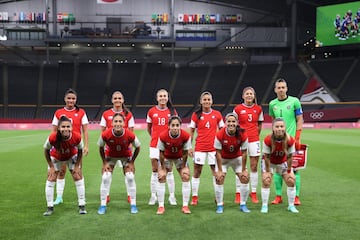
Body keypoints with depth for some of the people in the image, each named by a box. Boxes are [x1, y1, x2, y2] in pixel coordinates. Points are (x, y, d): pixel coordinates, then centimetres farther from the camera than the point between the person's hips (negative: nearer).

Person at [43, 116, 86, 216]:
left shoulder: (77, 137, -35)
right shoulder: (52, 138, -38)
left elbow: (80, 151, -14)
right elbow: (46, 150, -16)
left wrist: (77, 166, -11)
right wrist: (51, 166, -12)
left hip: (72, 157, 1)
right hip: (56, 158, 0)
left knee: (78, 177, -2)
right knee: (50, 180, -2)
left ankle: (82, 206, 10)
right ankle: (50, 208, 13)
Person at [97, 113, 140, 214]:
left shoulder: (130, 135, -32)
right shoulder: (105, 134, -32)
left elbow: (137, 147, -12)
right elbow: (101, 147, -10)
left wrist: (132, 162, -10)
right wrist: (105, 162, -9)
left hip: (126, 156, 0)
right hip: (110, 156, 0)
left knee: (130, 177, -10)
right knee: (105, 178, -10)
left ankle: (133, 205, 4)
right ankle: (103, 205, 4)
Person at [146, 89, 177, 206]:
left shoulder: (172, 111, 2)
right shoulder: (151, 111, 2)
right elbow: (149, 128, 13)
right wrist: (155, 137, 6)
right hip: (155, 145, 0)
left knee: (169, 171, 5)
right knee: (155, 171, 4)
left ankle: (172, 196, 15)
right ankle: (153, 196, 15)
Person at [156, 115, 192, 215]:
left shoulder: (186, 136, -29)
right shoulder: (163, 136, -31)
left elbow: (185, 152, -15)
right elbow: (161, 152, -18)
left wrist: (183, 167, -9)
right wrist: (162, 169, -14)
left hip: (180, 157, 1)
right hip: (166, 157, -1)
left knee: (186, 177, -7)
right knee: (161, 179, -9)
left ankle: (185, 206, 3)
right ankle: (161, 206, 2)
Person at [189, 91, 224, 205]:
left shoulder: (217, 114, 3)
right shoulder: (196, 115, 1)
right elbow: (191, 131, 4)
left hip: (214, 147, 1)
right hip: (200, 147, 0)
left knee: (216, 172, 4)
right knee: (197, 172, 3)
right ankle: (194, 197, 14)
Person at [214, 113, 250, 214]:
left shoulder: (243, 135, -25)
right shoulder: (220, 135, -28)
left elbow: (244, 153, -15)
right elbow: (218, 153, -19)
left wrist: (243, 170, -11)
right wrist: (219, 170, -16)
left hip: (237, 158, 2)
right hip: (223, 159, -1)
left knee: (245, 178, -6)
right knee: (219, 179, -12)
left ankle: (243, 205, 11)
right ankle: (219, 205, 3)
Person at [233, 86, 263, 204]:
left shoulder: (258, 109, 5)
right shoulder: (238, 108, -2)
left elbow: (259, 125, 15)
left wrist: (256, 135, 8)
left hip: (254, 140, 2)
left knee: (254, 167, 4)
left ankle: (253, 193, 14)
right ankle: (238, 194, 10)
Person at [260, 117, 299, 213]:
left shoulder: (290, 140, -29)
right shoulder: (267, 140, -34)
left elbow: (289, 157, -15)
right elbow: (267, 157, -22)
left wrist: (289, 171, -9)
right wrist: (268, 171, -16)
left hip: (283, 162, 2)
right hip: (269, 162, -2)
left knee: (291, 181, -3)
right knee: (266, 181, -13)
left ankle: (291, 206, 14)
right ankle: (264, 206, 2)